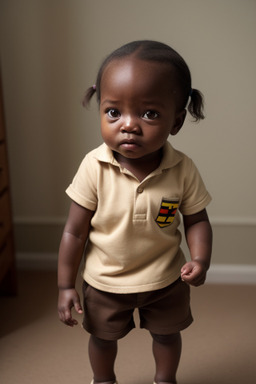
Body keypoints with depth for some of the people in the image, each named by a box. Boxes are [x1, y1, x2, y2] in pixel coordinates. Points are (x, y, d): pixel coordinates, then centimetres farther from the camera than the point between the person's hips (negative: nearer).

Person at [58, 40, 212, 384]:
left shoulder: (183, 170, -22)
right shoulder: (94, 168, -25)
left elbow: (197, 219, -7)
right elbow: (74, 232, -16)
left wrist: (200, 258, -24)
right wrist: (65, 285, -11)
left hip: (166, 280, 1)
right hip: (105, 282, 0)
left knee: (167, 334, 25)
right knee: (102, 337, 24)